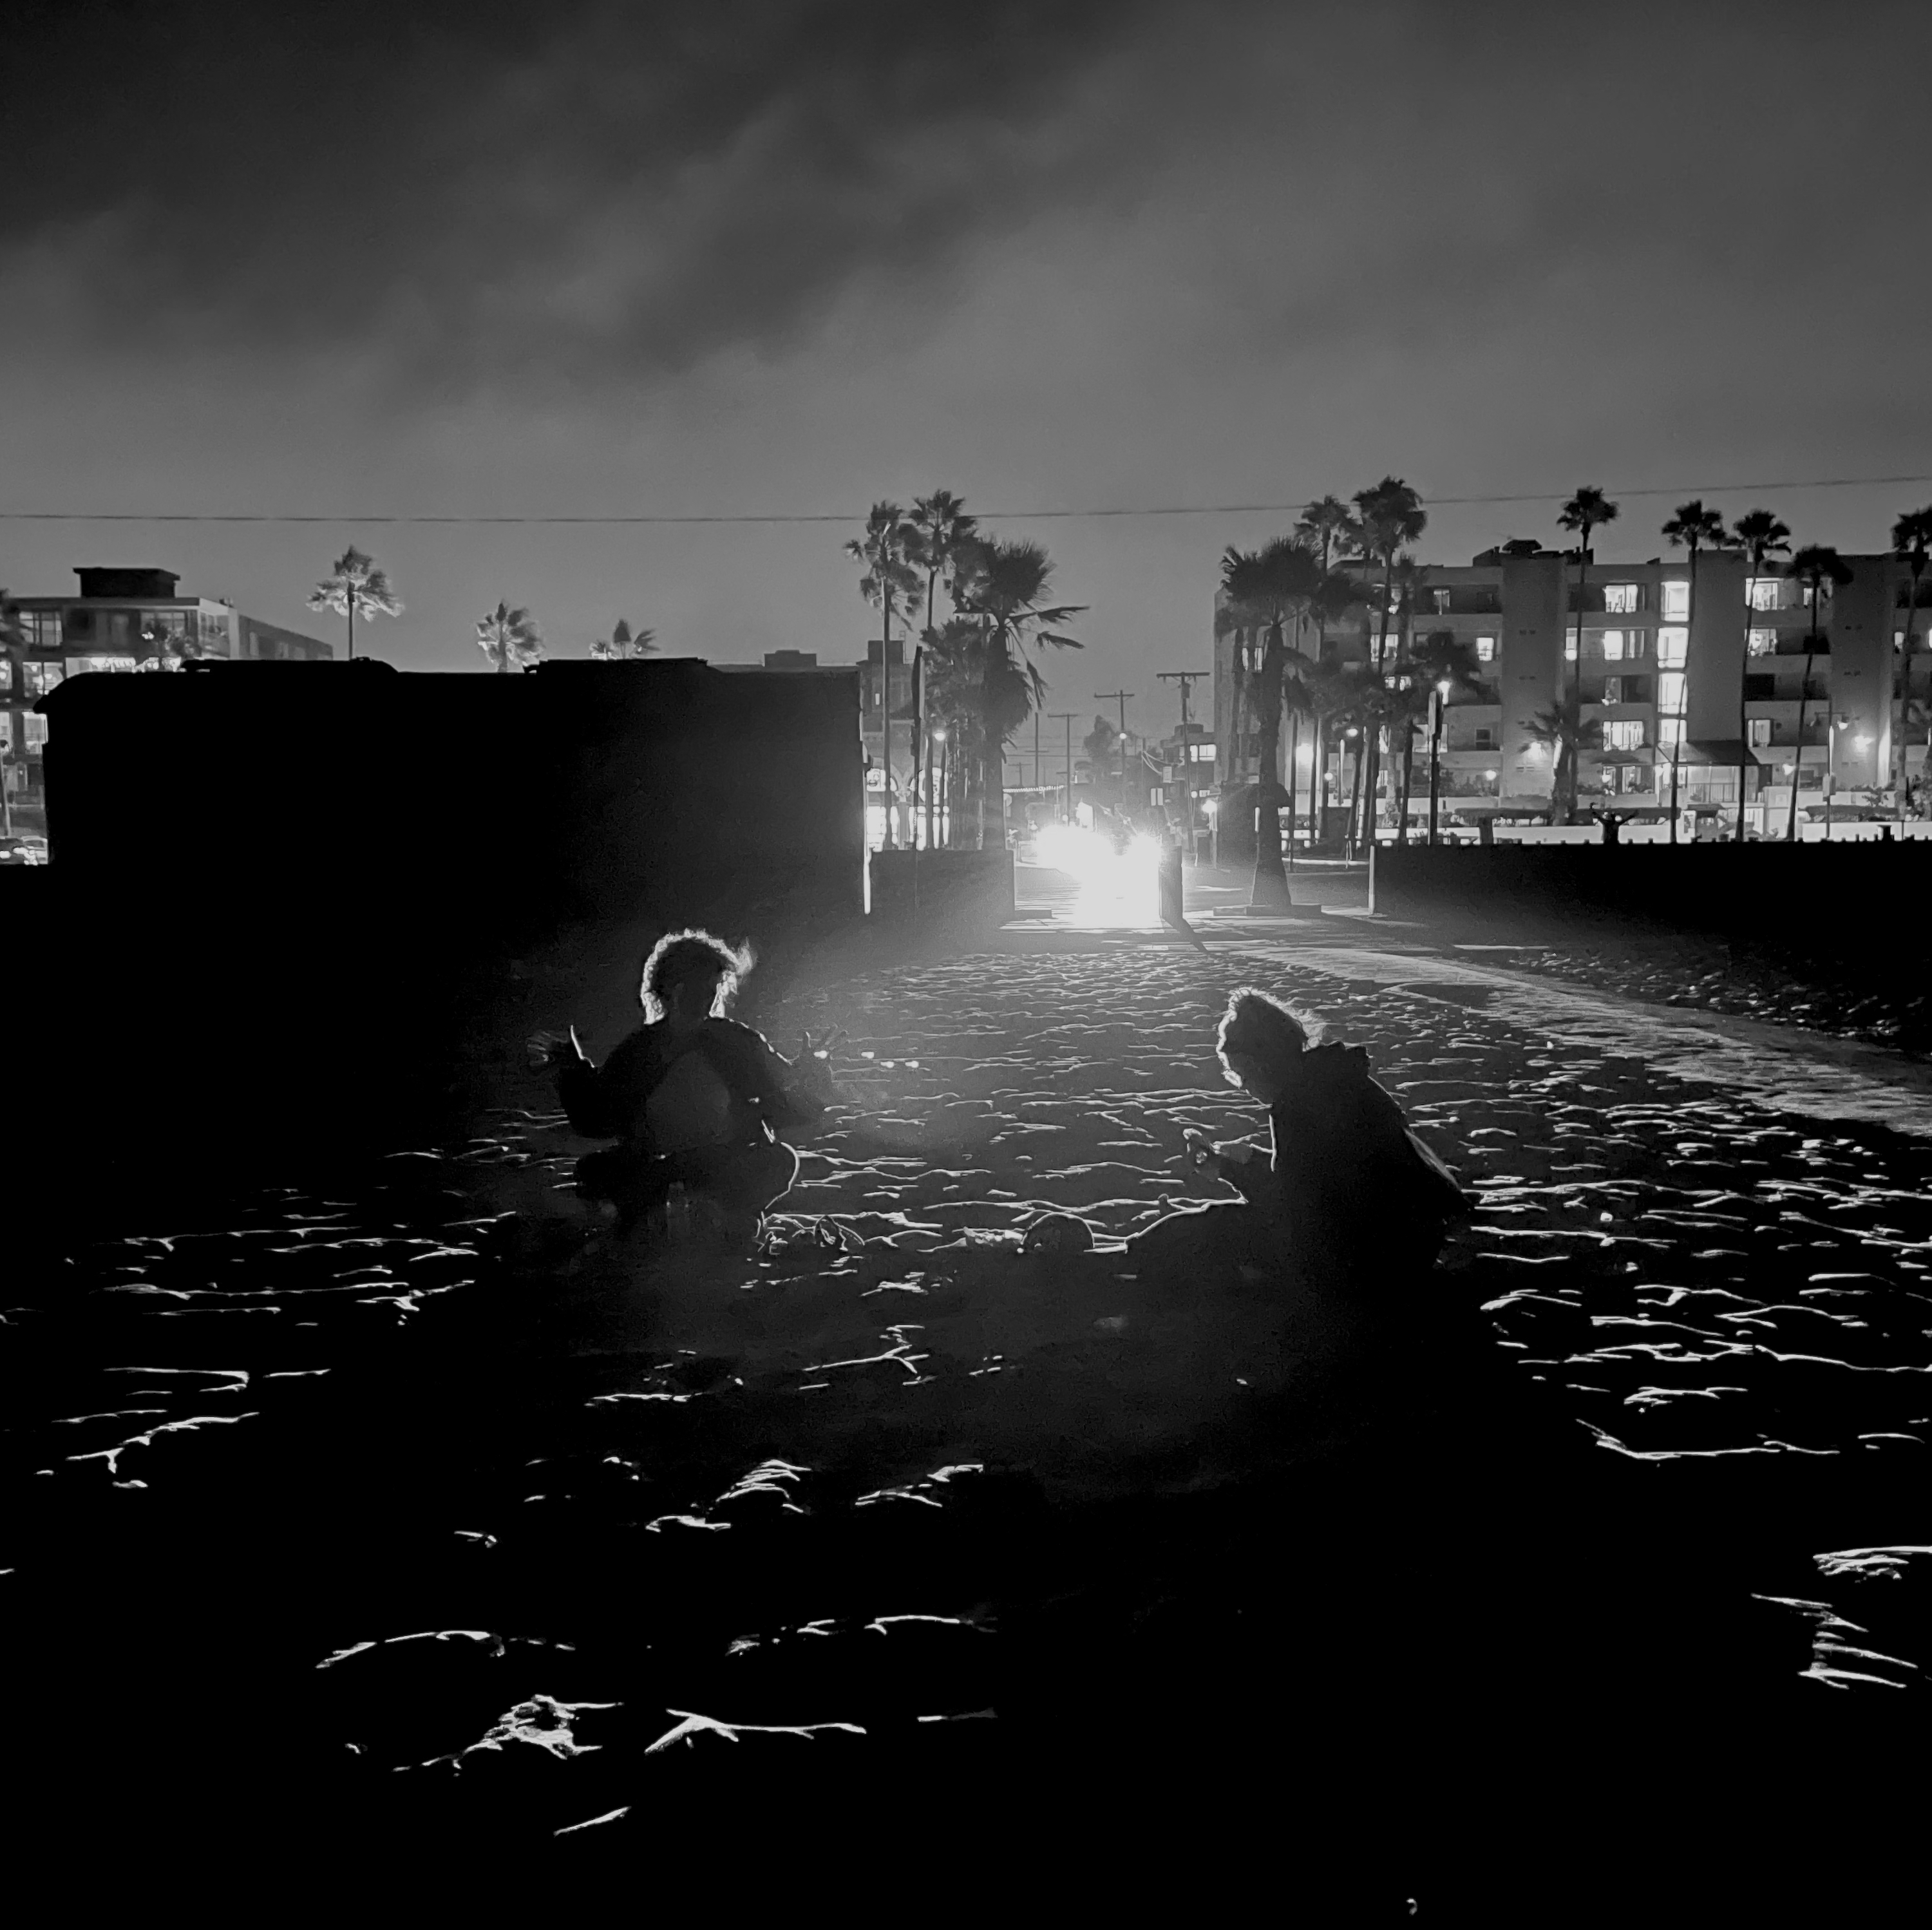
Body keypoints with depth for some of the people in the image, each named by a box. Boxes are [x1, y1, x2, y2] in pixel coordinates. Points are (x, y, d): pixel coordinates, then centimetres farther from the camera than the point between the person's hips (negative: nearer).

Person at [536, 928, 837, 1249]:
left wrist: (810, 1075, -20)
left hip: (729, 1164, -1)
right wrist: (573, 1072, -7)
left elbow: (784, 1111, -2)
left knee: (780, 1162, -29)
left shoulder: (738, 1042, -2)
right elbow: (594, 1122, 4)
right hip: (654, 1166, 1)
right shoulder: (638, 1050, 1)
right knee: (591, 1171, -23)